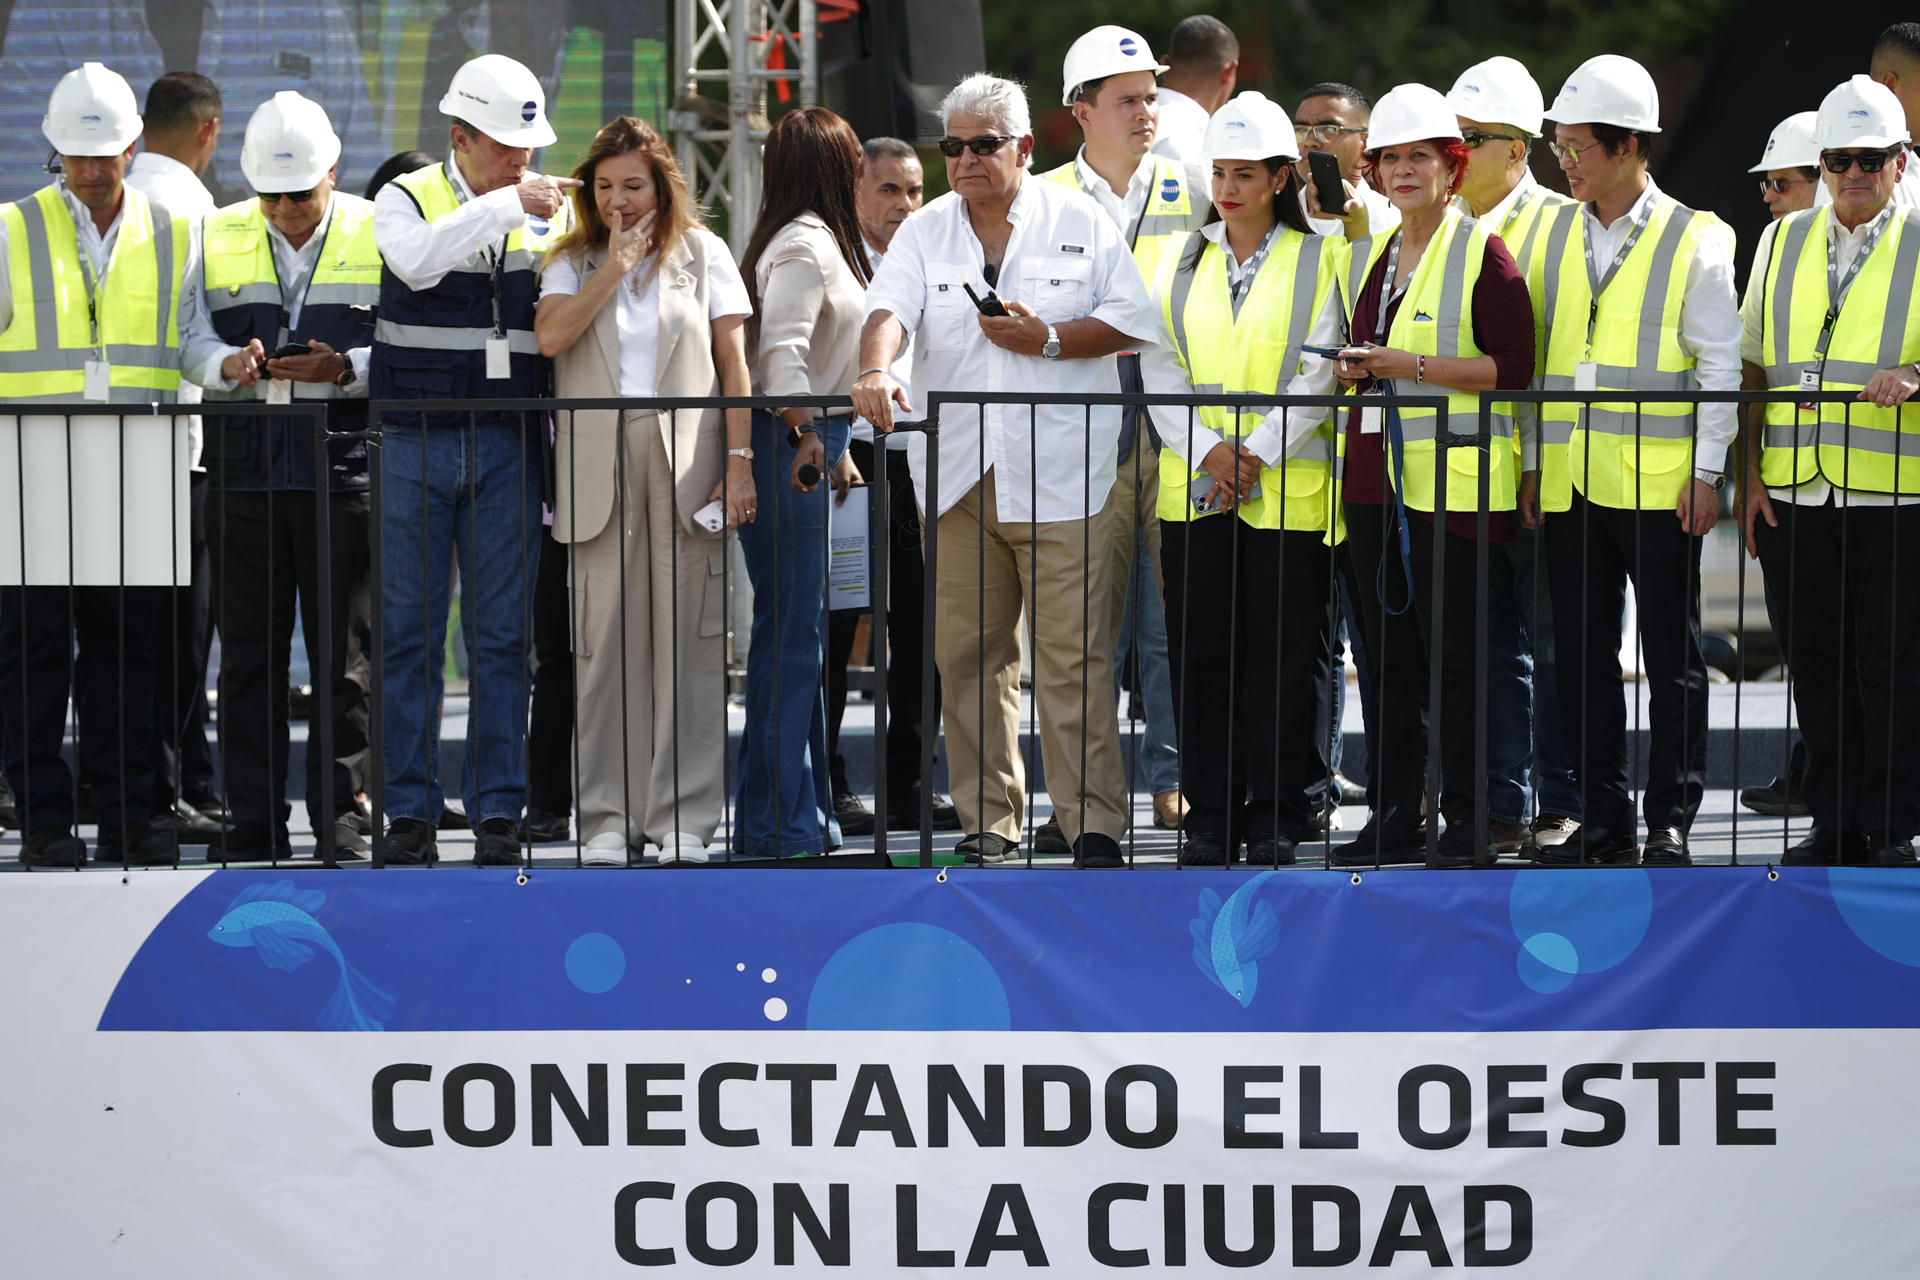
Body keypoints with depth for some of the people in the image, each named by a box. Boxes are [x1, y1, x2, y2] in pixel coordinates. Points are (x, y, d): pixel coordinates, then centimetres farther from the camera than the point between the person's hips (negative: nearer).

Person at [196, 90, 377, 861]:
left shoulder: (377, 236, 3)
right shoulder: (219, 239, 11)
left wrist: (343, 369, -17)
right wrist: (232, 365, -10)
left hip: (343, 471, -2)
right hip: (246, 470, 2)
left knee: (343, 652, 0)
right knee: (249, 651, 3)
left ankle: (341, 809, 8)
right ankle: (255, 820, 8)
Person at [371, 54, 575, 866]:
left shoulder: (551, 213, 9)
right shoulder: (407, 199, 1)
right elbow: (417, 259, -22)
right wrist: (507, 204, -23)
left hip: (508, 444, 2)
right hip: (415, 440, -2)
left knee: (501, 637, 2)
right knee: (409, 633, 1)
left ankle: (498, 812, 6)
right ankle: (409, 811, 6)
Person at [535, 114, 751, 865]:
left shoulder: (702, 254, 11)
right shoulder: (573, 261, 13)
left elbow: (733, 361, 6)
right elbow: (550, 335, -7)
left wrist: (740, 460, -3)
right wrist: (615, 265, -5)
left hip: (686, 461, -1)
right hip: (597, 462, 1)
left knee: (686, 638, -4)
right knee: (605, 641, -3)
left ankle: (683, 817, -1)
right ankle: (609, 818, 1)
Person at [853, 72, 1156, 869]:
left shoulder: (1081, 224, 6)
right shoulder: (925, 233, 10)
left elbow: (1130, 323, 3)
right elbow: (889, 308, -6)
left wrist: (1046, 340, -11)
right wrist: (875, 372, -27)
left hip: (1058, 474, -3)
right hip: (955, 472, 3)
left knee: (1073, 655, -7)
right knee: (968, 655, 4)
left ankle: (1094, 823, -5)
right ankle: (987, 820, 11)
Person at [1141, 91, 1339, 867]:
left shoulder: (1318, 262, 1)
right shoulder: (1185, 264, 13)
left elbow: (1320, 372, -6)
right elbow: (1160, 366, 6)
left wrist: (1257, 453, -15)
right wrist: (1208, 449, -9)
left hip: (1288, 490, -3)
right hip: (1193, 487, 4)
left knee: (1285, 653, -2)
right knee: (1201, 652, 3)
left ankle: (1280, 816, 5)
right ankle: (1210, 816, 9)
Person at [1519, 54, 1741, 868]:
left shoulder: (1695, 242, -2)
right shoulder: (1554, 237, 11)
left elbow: (1720, 367, -2)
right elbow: (1534, 358, 15)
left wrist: (1706, 473, -8)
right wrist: (1531, 461, 9)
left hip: (1660, 486, -5)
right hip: (1571, 486, 5)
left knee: (1672, 658, 1)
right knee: (1582, 656, 6)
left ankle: (1670, 823, 6)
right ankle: (1602, 819, 12)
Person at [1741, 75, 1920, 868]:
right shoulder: (1782, 243, 14)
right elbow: (1751, 364, 14)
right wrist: (1750, 475, 5)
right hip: (1792, 494, 4)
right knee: (1817, 667, 6)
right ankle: (1835, 824, 13)